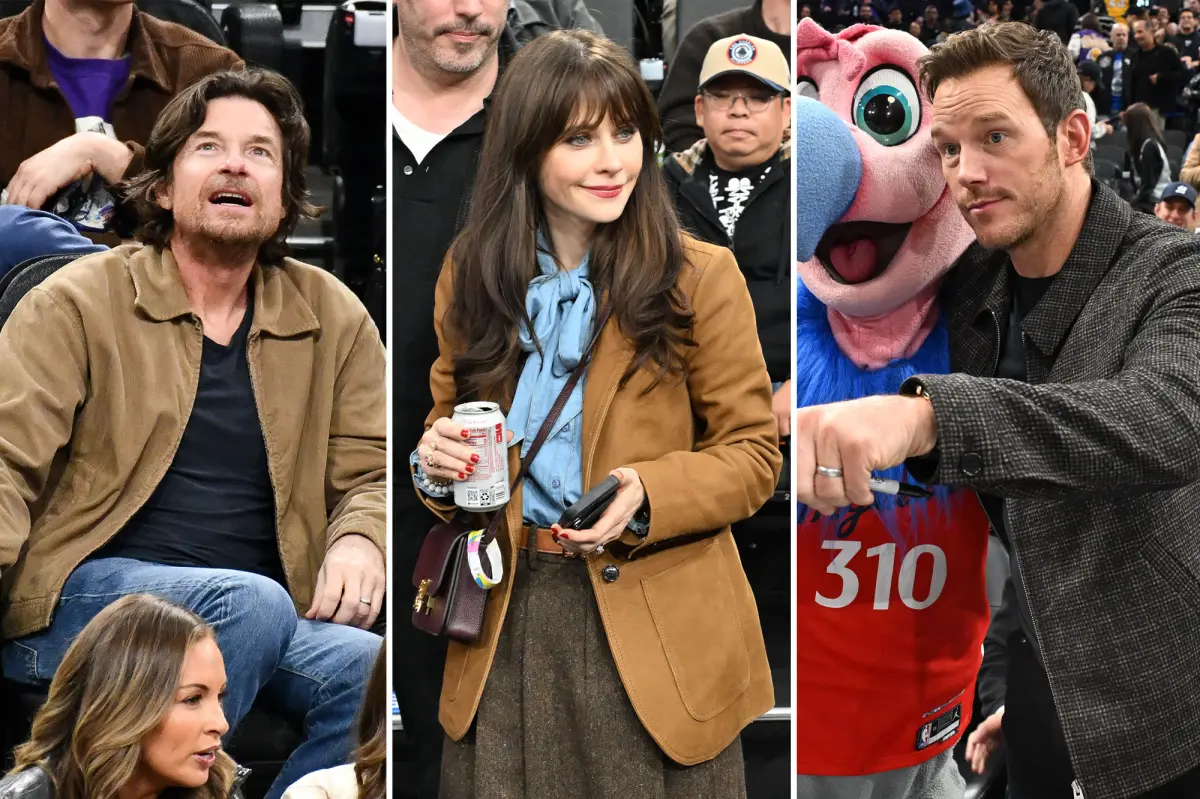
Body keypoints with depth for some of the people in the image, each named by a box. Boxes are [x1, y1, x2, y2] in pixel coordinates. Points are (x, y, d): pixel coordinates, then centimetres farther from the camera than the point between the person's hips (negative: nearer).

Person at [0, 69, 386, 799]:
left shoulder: (333, 317, 15)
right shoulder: (79, 303, 5)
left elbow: (370, 472, 14)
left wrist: (359, 541, -9)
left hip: (260, 617, 3)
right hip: (84, 595, -3)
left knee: (367, 669, -30)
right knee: (252, 601, -35)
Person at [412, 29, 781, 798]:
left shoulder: (700, 275, -6)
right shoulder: (474, 273, 5)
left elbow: (753, 454, -3)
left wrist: (647, 493, -20)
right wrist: (435, 462, -8)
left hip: (653, 627, -3)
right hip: (508, 624, 3)